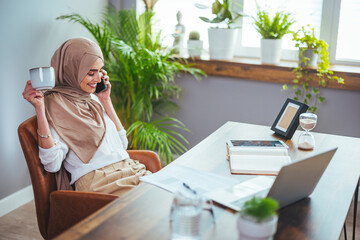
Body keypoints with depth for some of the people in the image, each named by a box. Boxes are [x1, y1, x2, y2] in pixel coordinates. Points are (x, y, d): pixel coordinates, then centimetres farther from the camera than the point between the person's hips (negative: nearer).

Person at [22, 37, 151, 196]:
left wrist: (106, 100, 11)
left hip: (129, 169, 7)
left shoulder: (93, 99, 17)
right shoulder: (55, 103, -4)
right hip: (95, 182, -7)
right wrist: (39, 109, -18)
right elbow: (52, 164, -14)